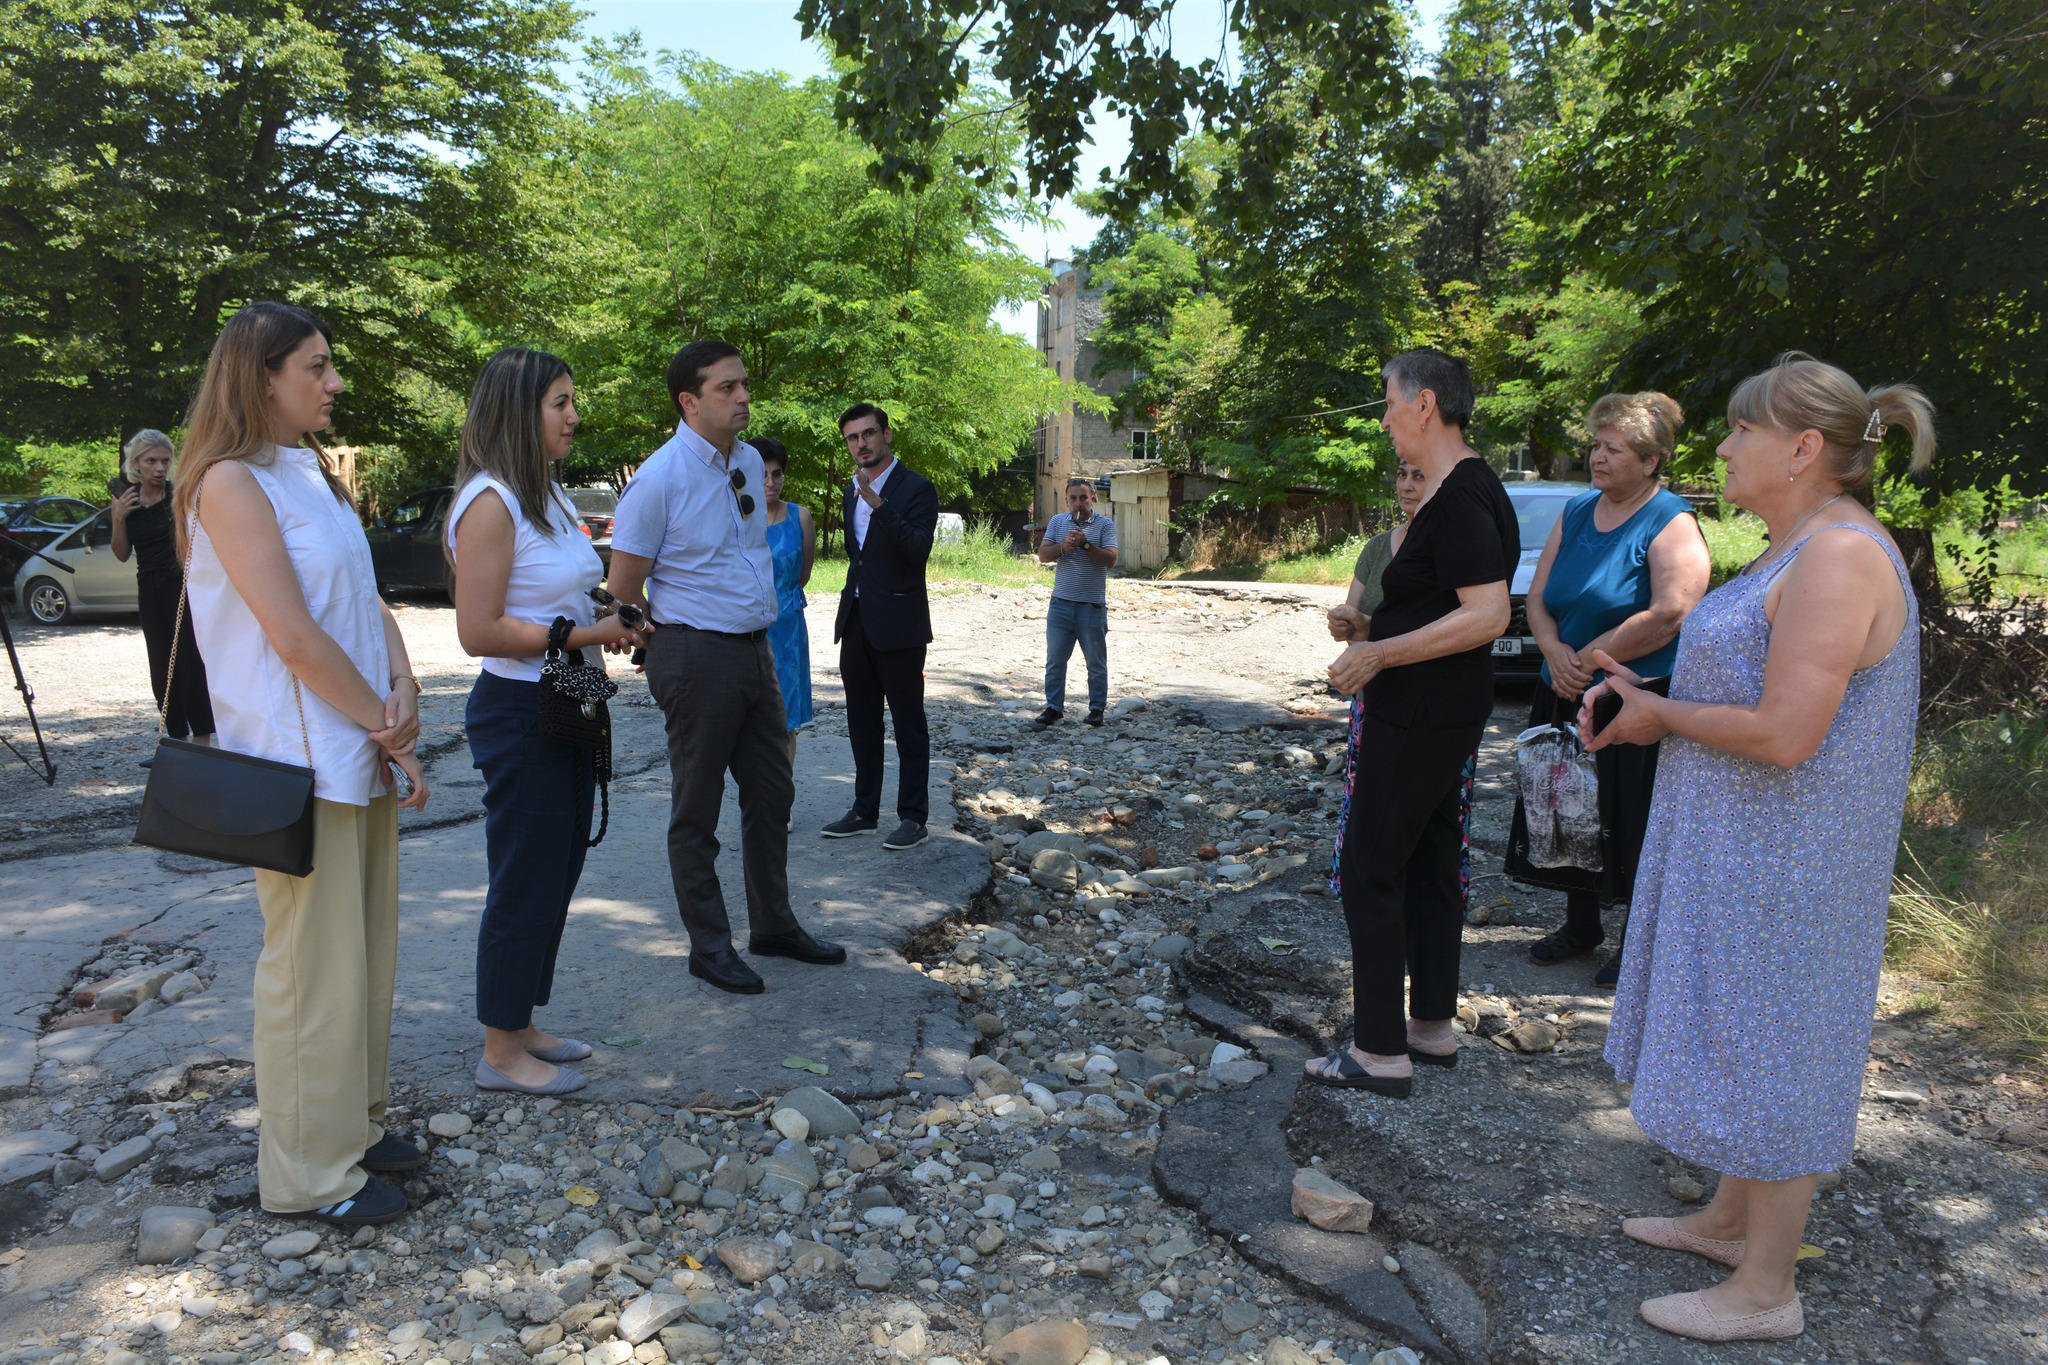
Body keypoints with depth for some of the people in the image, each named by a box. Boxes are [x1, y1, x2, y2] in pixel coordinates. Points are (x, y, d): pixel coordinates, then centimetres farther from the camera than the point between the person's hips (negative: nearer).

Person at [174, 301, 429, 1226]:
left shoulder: (315, 476, 14)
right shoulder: (232, 482, -13)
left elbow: (368, 598, 11)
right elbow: (294, 637, -19)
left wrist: (403, 691, -6)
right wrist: (385, 728, -12)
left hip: (363, 753, 9)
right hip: (303, 762, -9)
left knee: (366, 951, 16)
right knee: (314, 965, 1)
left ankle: (353, 1121, 32)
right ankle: (310, 1173, 16)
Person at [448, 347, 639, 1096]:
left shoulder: (550, 494, 12)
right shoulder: (490, 501, -16)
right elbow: (479, 631, -22)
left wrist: (612, 620, 4)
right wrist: (587, 635, -22)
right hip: (519, 711, -9)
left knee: (557, 873, 16)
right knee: (525, 882, 1)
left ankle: (522, 1026, 31)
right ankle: (500, 1051, 17)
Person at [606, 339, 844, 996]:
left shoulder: (749, 461, 8)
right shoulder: (660, 478, -15)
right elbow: (623, 591, -10)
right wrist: (673, 641, 0)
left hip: (754, 649, 8)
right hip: (697, 657, -7)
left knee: (772, 792, 15)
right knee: (697, 808, 6)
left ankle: (773, 923, 32)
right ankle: (709, 946, 20)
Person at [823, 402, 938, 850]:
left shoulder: (916, 489, -9)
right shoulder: (853, 491, 15)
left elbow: (918, 550, -23)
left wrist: (880, 505, -31)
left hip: (897, 626, -8)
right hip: (857, 623, 8)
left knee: (908, 725, 0)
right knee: (862, 724, 14)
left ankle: (913, 817, 8)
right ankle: (865, 810, 24)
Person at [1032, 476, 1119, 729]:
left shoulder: (1105, 524, -1)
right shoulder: (1057, 521, 8)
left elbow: (1110, 560, -12)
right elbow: (1043, 555, 1)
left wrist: (1085, 544, -21)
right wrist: (1063, 546, -16)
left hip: (1092, 605, -2)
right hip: (1061, 603, 2)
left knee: (1096, 662, 7)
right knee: (1055, 659, 4)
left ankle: (1097, 709, 18)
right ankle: (1053, 708, 13)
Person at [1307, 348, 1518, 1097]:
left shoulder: (1460, 497, -19)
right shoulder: (1460, 488, 13)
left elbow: (1488, 614, -26)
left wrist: (1380, 654, -22)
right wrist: (1375, 626, 14)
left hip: (1422, 716, -11)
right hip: (1440, 711, 11)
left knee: (1370, 872, -4)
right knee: (1428, 862, 16)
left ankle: (1381, 1052, 5)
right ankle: (1433, 1027, 28)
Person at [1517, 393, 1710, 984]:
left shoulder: (1672, 524, -11)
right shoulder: (1576, 513, 10)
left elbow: (1668, 615, -22)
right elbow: (1537, 597, 8)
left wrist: (1588, 658, -17)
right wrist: (1555, 653, -11)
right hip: (1565, 698, 7)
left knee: (1631, 824, 2)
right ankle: (1580, 925, 31)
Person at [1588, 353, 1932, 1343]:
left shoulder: (1840, 558, -22)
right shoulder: (1802, 554, 10)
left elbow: (1785, 734, -28)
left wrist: (1660, 716, -13)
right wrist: (1645, 699, 2)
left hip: (1783, 867, -10)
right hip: (1744, 850, 10)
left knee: (1770, 1059, 3)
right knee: (1744, 1040, 21)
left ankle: (1765, 1292, 20)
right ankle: (1732, 1220, 40)